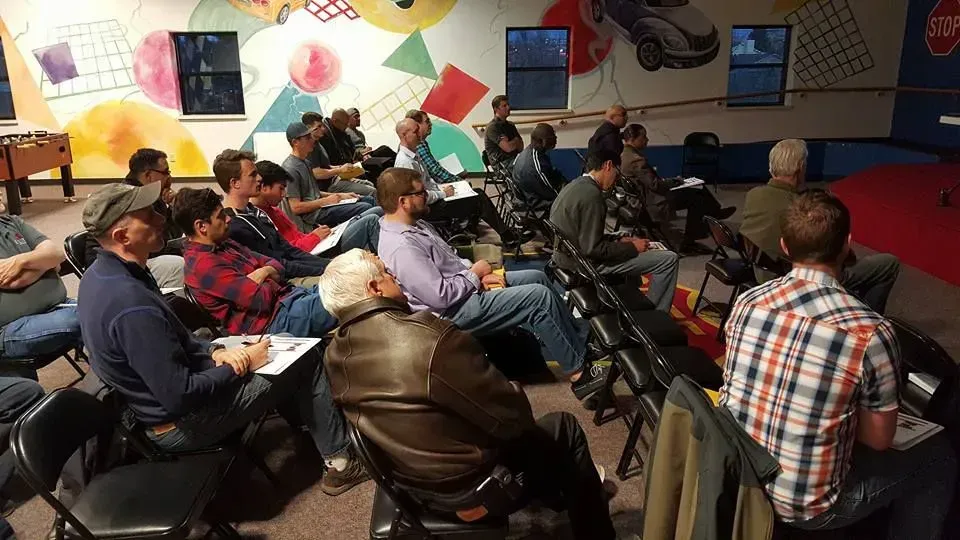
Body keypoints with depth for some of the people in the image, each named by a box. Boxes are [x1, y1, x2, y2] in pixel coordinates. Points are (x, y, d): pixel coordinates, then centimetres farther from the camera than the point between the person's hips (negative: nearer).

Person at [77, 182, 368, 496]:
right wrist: (241, 365, -16)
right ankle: (340, 460, 13)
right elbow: (180, 398, -29)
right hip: (180, 425, -9)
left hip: (153, 399, 9)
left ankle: (312, 425, 30)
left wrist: (213, 351, -3)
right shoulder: (132, 305, -34)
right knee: (307, 361, -1)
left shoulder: (101, 274, -3)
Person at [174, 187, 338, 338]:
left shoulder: (223, 245, 14)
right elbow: (260, 299, -22)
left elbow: (277, 266, 16)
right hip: (274, 320, -10)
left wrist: (264, 272, -8)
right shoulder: (204, 264, -17)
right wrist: (268, 280, 1)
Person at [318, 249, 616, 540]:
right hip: (465, 483, -7)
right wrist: (514, 393, -2)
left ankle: (562, 494, 45)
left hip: (405, 477, 8)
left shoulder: (334, 355, -7)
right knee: (564, 427, 14)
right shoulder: (432, 340, -33)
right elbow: (511, 417, -24)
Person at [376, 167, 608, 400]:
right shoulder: (401, 248, -26)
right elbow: (441, 296, -28)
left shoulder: (414, 224, 5)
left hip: (467, 287, 11)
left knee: (538, 277, 11)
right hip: (455, 312, -10)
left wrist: (476, 271, -1)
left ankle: (581, 340, 21)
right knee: (539, 296, -15)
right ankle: (579, 374, -4)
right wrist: (474, 274, -13)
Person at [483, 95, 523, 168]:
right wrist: (516, 141, 3)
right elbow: (508, 148, -17)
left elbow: (521, 147, 12)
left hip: (514, 159, 8)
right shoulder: (492, 127, -8)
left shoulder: (510, 125, 19)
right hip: (501, 163, -8)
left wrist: (510, 142, -7)